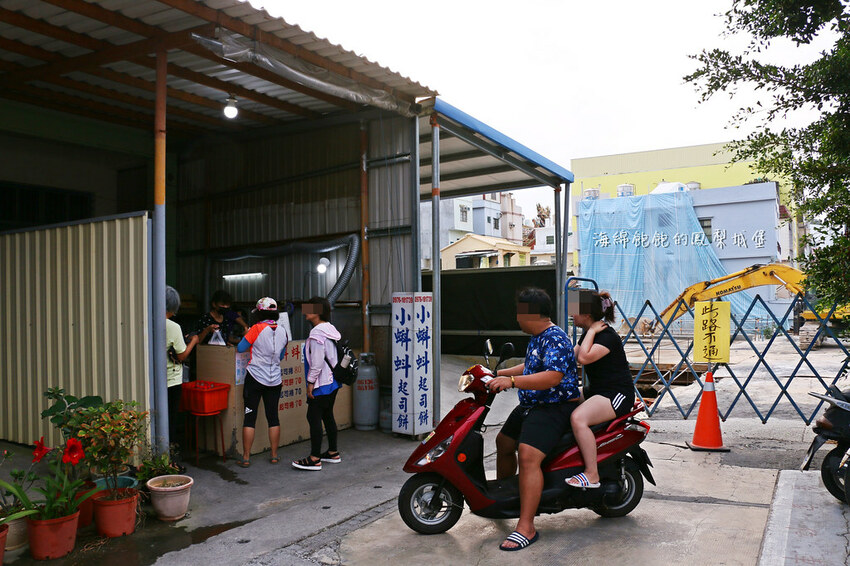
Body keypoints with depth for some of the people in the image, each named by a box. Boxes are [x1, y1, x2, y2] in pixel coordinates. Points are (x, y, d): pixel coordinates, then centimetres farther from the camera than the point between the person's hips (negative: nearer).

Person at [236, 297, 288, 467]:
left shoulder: (256, 329, -12)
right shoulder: (283, 331, 2)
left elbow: (240, 348, -4)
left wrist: (246, 335, 12)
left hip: (255, 378, -4)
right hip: (275, 380, 4)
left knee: (250, 417, 3)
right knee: (273, 417, 11)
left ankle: (246, 457, 7)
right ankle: (274, 455, 17)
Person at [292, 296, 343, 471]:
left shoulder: (317, 333, -19)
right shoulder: (331, 329, 12)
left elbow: (317, 362, -23)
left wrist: (311, 382, -15)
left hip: (321, 384, -10)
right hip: (333, 381, 10)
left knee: (314, 417, -5)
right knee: (328, 415, 17)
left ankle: (314, 459, -1)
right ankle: (333, 453, 25)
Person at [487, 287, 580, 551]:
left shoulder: (555, 339, -20)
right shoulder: (536, 337, 13)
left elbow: (553, 376, -32)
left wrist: (512, 381, -37)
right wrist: (499, 373, 23)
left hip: (555, 408, -11)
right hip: (531, 405, 11)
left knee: (528, 455, -27)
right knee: (504, 441, 20)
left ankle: (526, 527, -23)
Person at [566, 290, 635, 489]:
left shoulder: (607, 336, -17)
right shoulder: (589, 333, 13)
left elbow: (584, 358, -31)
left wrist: (591, 331, -20)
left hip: (617, 394, -10)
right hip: (596, 391, 10)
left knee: (578, 418, -31)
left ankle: (592, 475, -24)